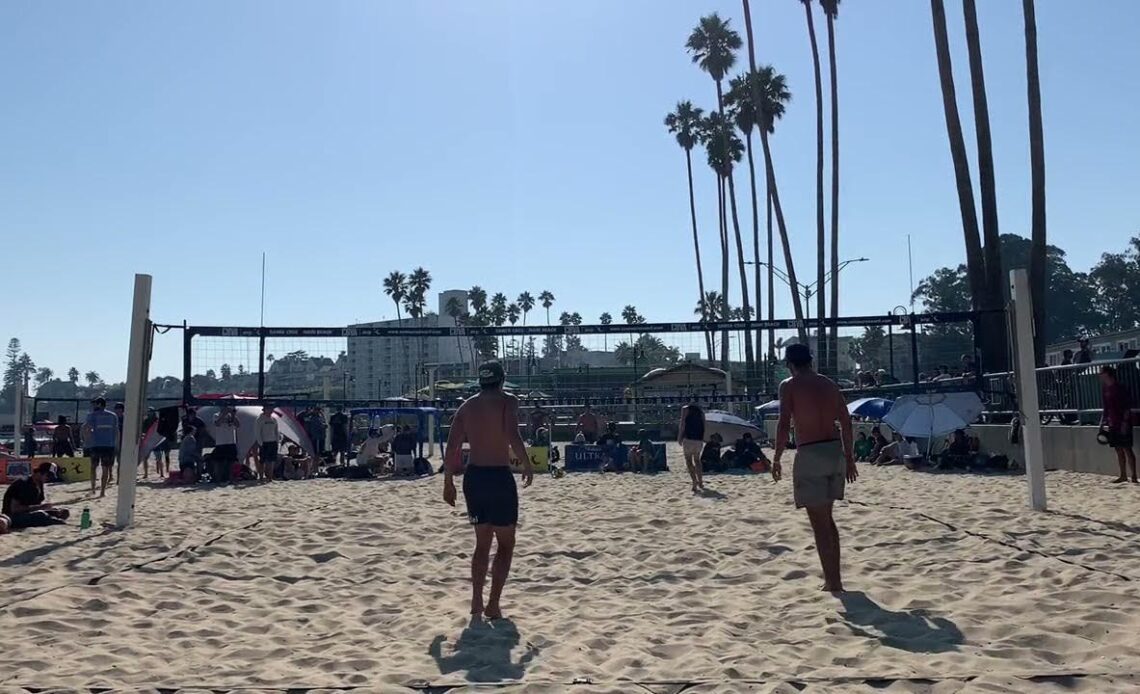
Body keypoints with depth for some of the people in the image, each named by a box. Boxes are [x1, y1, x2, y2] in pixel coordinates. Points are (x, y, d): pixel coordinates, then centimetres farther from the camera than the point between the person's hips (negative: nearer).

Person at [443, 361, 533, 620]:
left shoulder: (467, 406, 9)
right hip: (499, 476, -5)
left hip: (473, 476, 5)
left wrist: (448, 482, 11)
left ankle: (476, 601, 19)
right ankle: (493, 605, 4)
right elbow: (512, 436, -23)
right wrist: (528, 466, -14)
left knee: (482, 542, 19)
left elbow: (452, 447, 5)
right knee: (506, 543, 9)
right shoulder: (507, 402, -5)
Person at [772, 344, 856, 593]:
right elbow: (846, 422, 11)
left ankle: (833, 583, 5)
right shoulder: (829, 384, 13)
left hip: (810, 454, -6)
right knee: (827, 519, 20)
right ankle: (834, 578, 25)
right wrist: (849, 457, 17)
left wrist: (776, 459, -6)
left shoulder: (789, 385, -4)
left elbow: (784, 424, -14)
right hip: (835, 451, 7)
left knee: (820, 524, 2)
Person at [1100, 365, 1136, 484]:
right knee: (1118, 449, 10)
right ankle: (1123, 475, 17)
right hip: (1113, 423, 7)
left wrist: (1125, 422, -17)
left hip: (1122, 422, -7)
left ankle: (1133, 476, 0)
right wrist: (1103, 421, 13)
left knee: (1127, 449, -5)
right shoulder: (1105, 388, 10)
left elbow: (1127, 406, -12)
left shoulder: (1119, 388, -11)